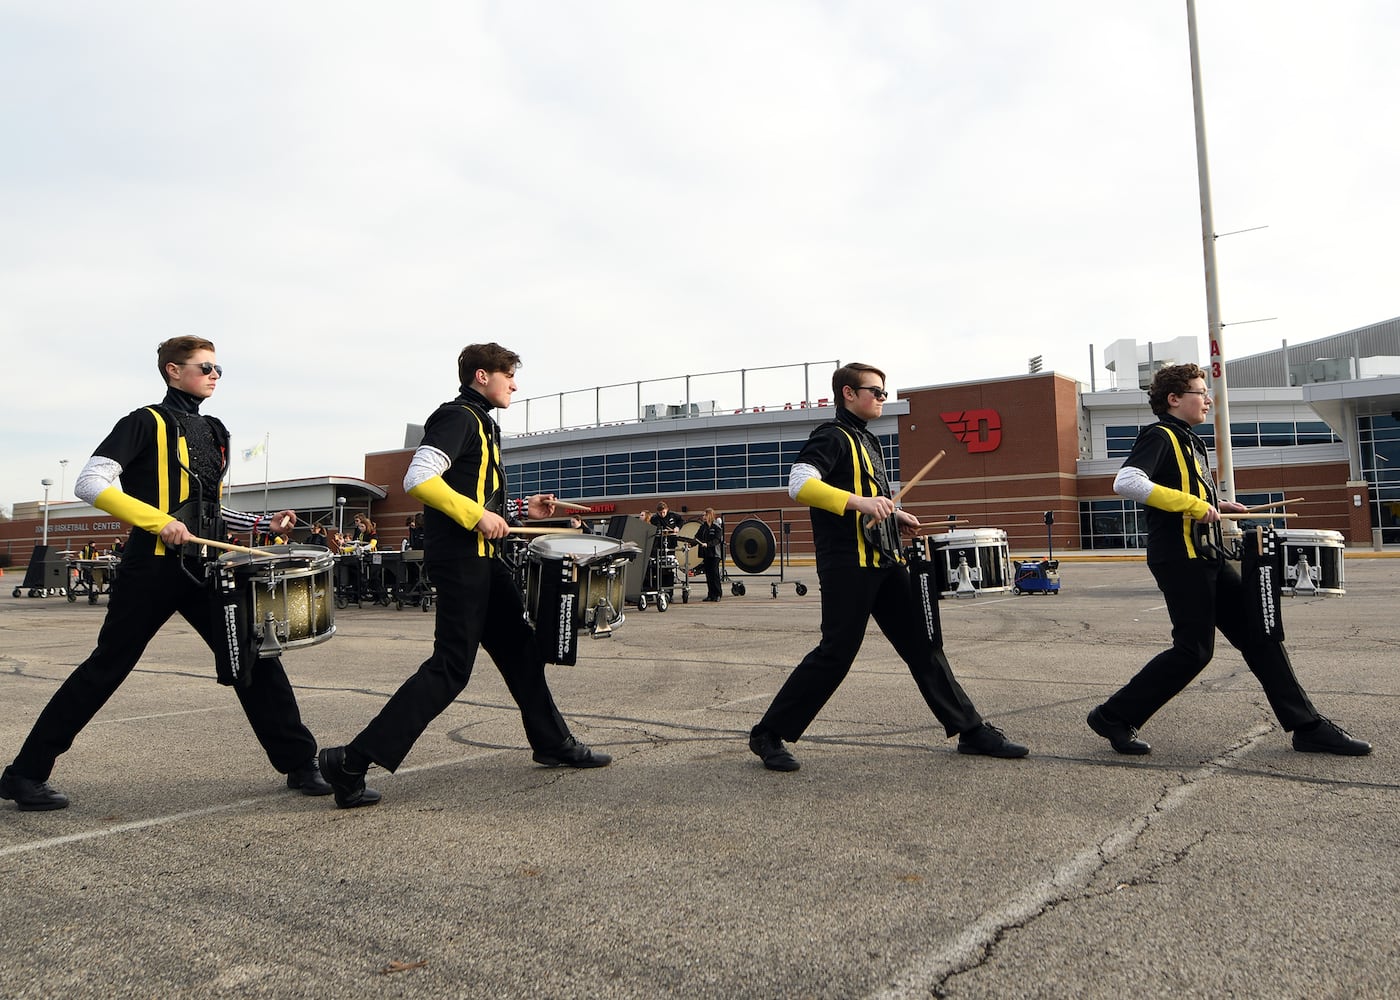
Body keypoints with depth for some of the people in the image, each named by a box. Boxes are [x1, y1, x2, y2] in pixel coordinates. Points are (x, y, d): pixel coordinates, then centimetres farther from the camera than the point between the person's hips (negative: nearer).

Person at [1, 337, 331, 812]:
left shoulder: (215, 434, 18)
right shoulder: (147, 422, -3)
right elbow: (90, 483, -13)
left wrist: (264, 522, 13)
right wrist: (158, 520, -23)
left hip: (207, 569, 6)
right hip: (154, 569, -6)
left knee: (255, 657, 0)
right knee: (106, 668, 1)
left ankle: (299, 764, 6)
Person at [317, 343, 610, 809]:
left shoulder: (483, 424, 21)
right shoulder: (457, 417, -10)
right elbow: (418, 479, -23)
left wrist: (522, 509, 16)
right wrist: (477, 516, -23)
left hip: (482, 559, 10)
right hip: (459, 559, -10)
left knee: (520, 648, 15)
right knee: (450, 667, -11)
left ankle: (553, 743, 27)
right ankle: (352, 761, -8)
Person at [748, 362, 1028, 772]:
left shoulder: (867, 441, 21)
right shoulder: (832, 436, -7)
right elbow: (799, 484, -23)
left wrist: (894, 515, 15)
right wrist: (858, 502, -31)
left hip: (884, 561, 9)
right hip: (847, 564, -9)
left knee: (923, 644, 9)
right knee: (836, 652, -8)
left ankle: (970, 731, 17)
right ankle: (769, 735, 4)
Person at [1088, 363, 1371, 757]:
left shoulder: (1189, 442, 20)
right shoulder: (1159, 436, -10)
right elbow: (1125, 482, -28)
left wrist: (1216, 506, 10)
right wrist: (1191, 504, -24)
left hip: (1207, 558, 10)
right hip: (1180, 558, -10)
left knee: (1260, 633, 8)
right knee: (1193, 650, -8)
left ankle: (1307, 727, 15)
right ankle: (1114, 716, 2)